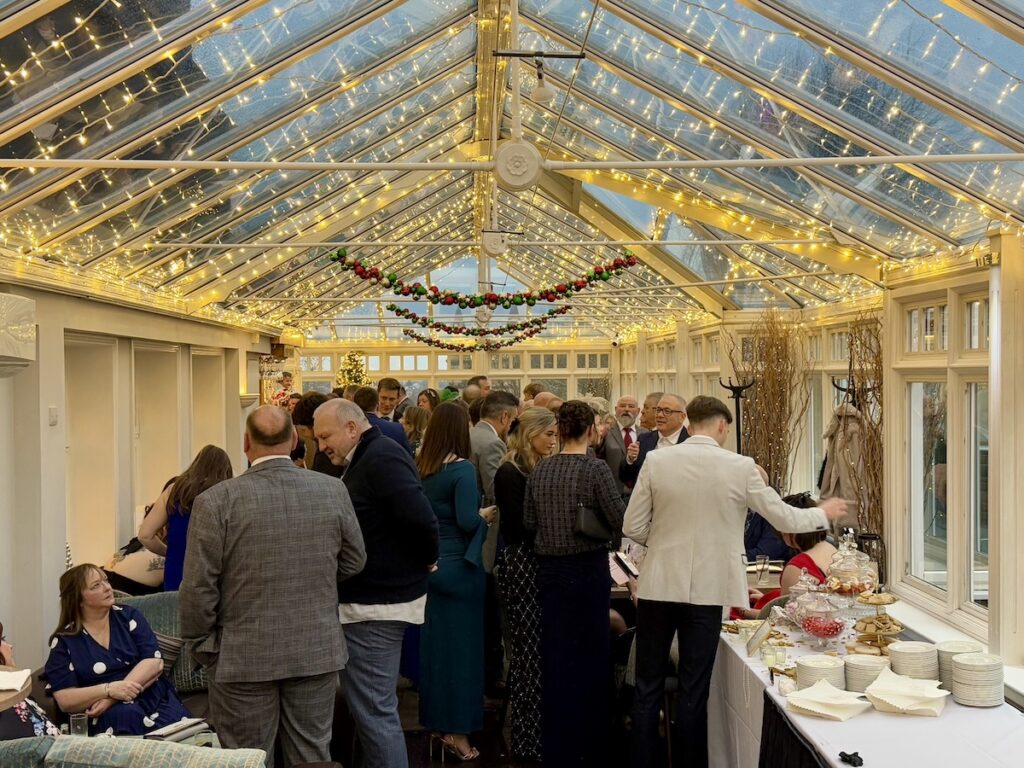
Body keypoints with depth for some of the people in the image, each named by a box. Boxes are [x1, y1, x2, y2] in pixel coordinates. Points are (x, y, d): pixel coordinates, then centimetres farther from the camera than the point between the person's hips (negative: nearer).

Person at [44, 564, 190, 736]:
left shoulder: (129, 616, 11)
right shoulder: (63, 641, 6)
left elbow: (154, 663, -2)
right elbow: (65, 700, -2)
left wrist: (112, 698, -15)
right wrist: (109, 690, -19)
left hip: (155, 700, 1)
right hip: (107, 714, -1)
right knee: (127, 715, -37)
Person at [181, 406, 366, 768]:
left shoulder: (215, 501, -14)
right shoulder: (333, 491, -4)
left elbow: (198, 588, -11)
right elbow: (353, 562, 7)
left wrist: (203, 646, 4)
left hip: (244, 658, -2)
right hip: (318, 652, 3)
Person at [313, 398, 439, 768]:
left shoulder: (381, 459, -18)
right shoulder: (366, 459, 14)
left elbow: (421, 519, -28)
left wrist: (426, 561, -13)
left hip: (376, 602, -10)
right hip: (371, 596, 11)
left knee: (374, 709, -5)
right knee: (375, 706, 17)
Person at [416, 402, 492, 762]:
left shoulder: (420, 468, 4)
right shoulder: (462, 469, -16)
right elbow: (467, 522, -22)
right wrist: (485, 515, -3)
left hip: (430, 564, 7)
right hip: (458, 566, -7)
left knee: (433, 642, 13)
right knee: (460, 645, 2)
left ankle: (437, 722, 24)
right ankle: (457, 731, 9)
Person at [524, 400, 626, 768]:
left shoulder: (540, 470, 0)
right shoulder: (596, 469, -14)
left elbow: (529, 521, 7)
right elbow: (621, 520, -14)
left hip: (550, 568, 4)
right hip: (588, 568, -4)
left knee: (555, 656, 12)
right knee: (590, 657, 7)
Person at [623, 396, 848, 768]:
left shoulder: (656, 460, -4)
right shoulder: (739, 467, -6)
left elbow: (632, 527, -2)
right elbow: (784, 517, 3)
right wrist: (824, 512, 22)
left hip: (659, 585, 1)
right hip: (707, 590, -1)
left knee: (648, 688, 11)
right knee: (693, 692, 9)